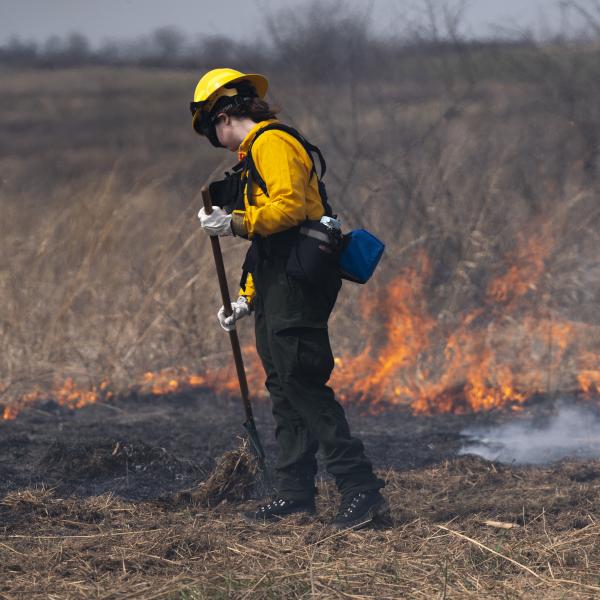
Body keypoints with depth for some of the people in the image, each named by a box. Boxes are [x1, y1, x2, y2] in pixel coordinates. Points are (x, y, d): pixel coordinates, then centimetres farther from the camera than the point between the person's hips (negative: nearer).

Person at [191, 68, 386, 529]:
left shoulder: (272, 143, -8)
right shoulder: (256, 152, 25)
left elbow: (290, 206, -24)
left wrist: (236, 223, -23)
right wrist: (248, 298, 24)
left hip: (297, 285, -11)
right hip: (278, 288, 11)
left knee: (304, 385, -14)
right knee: (284, 388, 11)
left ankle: (361, 488, -16)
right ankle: (295, 492, 16)